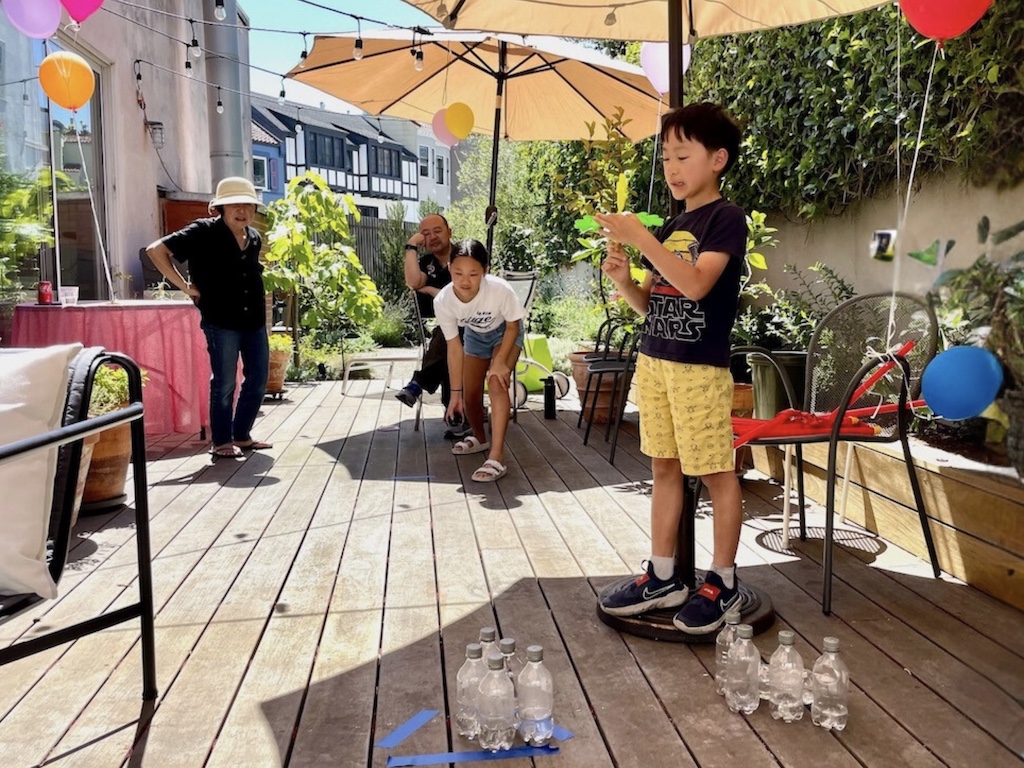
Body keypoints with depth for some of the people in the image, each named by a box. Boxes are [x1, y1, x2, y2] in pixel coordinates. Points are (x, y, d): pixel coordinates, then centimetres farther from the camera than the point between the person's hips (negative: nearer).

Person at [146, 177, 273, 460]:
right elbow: (156, 250, -10)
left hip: (254, 321, 7)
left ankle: (242, 435, 27)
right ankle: (222, 441, 16)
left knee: (257, 380, 11)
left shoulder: (254, 237, 10)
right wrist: (185, 286, -10)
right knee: (224, 383, 1)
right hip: (221, 322, -6)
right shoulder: (204, 232, -9)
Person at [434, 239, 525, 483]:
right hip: (475, 335, 4)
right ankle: (479, 439, 38)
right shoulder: (443, 300, -32)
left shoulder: (500, 289, -40)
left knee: (497, 384, -24)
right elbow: (454, 346, -20)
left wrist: (500, 362, -28)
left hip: (505, 333, -3)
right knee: (470, 393, 7)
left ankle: (496, 457, -22)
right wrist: (456, 391, -16)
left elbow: (513, 326, -20)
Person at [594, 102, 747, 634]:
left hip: (700, 367, -8)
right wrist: (624, 281, -4)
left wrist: (640, 237, -24)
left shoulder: (725, 218, -7)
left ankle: (723, 582, 16)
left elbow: (696, 284, -23)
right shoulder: (672, 227, 15)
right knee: (664, 469, 12)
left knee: (716, 474, 2)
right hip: (653, 361, 8)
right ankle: (663, 577, 22)